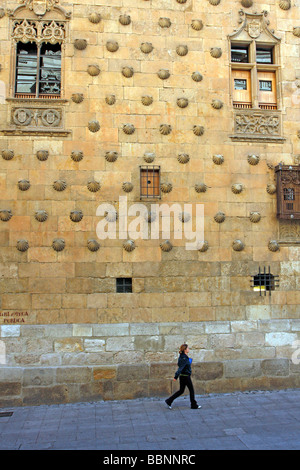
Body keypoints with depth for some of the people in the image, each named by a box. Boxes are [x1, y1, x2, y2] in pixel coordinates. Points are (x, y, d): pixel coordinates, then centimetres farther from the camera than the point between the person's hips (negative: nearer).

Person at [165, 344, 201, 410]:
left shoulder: (183, 357, 8)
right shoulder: (184, 358, -21)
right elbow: (180, 368, -25)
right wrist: (176, 377, -28)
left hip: (182, 376, 9)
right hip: (186, 376, -9)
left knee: (181, 390, 13)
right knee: (191, 390, 6)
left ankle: (169, 401, 11)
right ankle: (194, 405, 18)